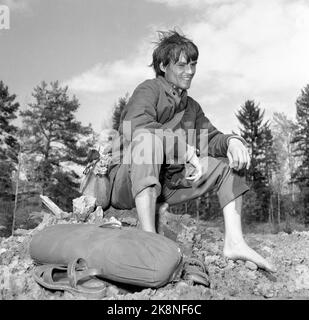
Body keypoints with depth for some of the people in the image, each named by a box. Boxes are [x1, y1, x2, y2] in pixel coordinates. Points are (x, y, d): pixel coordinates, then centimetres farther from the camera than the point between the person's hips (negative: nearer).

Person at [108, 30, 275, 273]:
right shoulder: (149, 90, -5)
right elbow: (136, 125, -25)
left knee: (230, 160, 0)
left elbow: (210, 137, 7)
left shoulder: (192, 107, 18)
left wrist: (232, 141, -17)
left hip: (167, 183, 7)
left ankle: (234, 241, -12)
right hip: (128, 179, -6)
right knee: (148, 138, -36)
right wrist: (186, 150, -29)